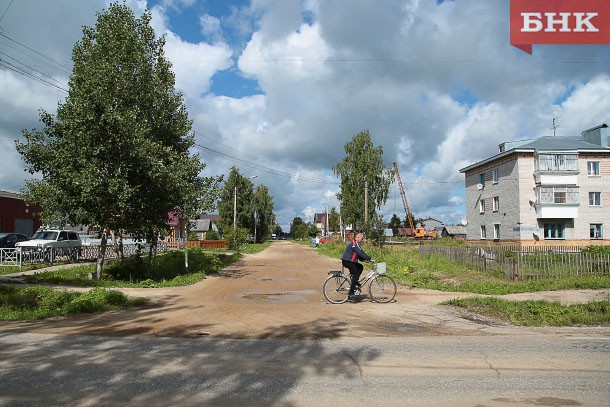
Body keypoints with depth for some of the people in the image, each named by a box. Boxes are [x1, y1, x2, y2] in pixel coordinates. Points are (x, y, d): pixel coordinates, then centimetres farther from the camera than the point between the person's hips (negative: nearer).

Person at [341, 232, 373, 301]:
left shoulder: (355, 243, 18)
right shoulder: (354, 243, -16)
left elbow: (360, 253, 17)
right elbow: (360, 253, -21)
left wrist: (366, 259, 4)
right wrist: (369, 258, -17)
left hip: (349, 261, 10)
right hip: (347, 261, -10)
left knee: (360, 267, 16)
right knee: (355, 274, -11)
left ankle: (355, 283, 15)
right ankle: (351, 293, -11)